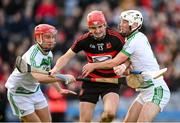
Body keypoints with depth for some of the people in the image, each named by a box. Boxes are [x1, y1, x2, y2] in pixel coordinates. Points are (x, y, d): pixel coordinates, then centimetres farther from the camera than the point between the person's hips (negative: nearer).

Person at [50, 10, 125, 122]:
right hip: (91, 81, 2)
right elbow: (67, 56, -3)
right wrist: (55, 69, -21)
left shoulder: (116, 38, -14)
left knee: (110, 113, -25)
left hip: (111, 82, -2)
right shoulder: (84, 40, -9)